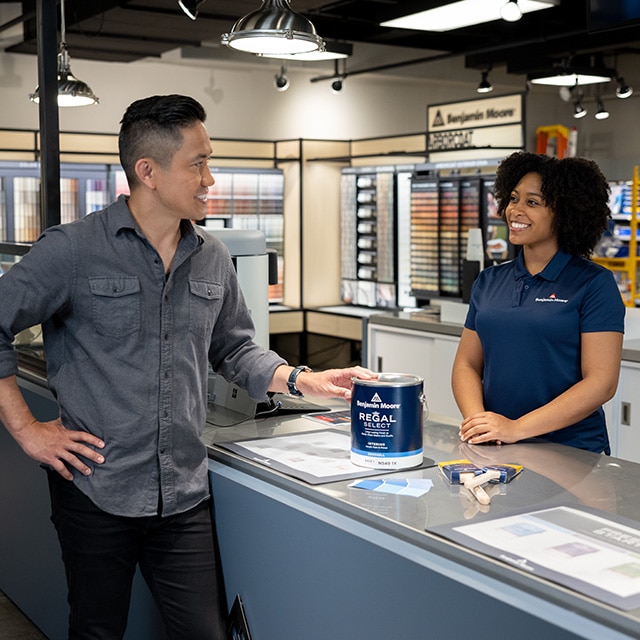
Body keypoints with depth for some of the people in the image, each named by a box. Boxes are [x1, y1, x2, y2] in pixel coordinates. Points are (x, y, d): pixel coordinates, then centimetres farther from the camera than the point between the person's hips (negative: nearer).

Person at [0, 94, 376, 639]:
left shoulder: (213, 259, 7)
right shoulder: (73, 250, -9)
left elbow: (233, 349, 18)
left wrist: (301, 380, 4)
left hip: (185, 493, 4)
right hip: (96, 489, -3)